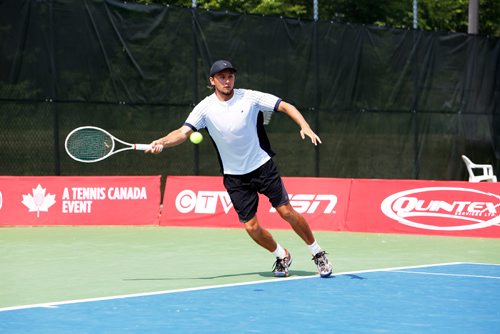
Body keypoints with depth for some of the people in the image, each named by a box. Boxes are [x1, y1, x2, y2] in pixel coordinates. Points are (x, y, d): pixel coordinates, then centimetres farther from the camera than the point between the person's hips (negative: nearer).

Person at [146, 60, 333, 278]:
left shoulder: (249, 97, -9)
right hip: (234, 176, 1)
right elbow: (183, 132, -16)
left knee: (287, 212, -4)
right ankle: (282, 256, 25)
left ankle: (318, 254, 15)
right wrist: (161, 143, -35)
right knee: (251, 227, -2)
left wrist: (304, 126, -24)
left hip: (263, 166, -1)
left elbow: (285, 106, -8)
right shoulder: (205, 108, -7)